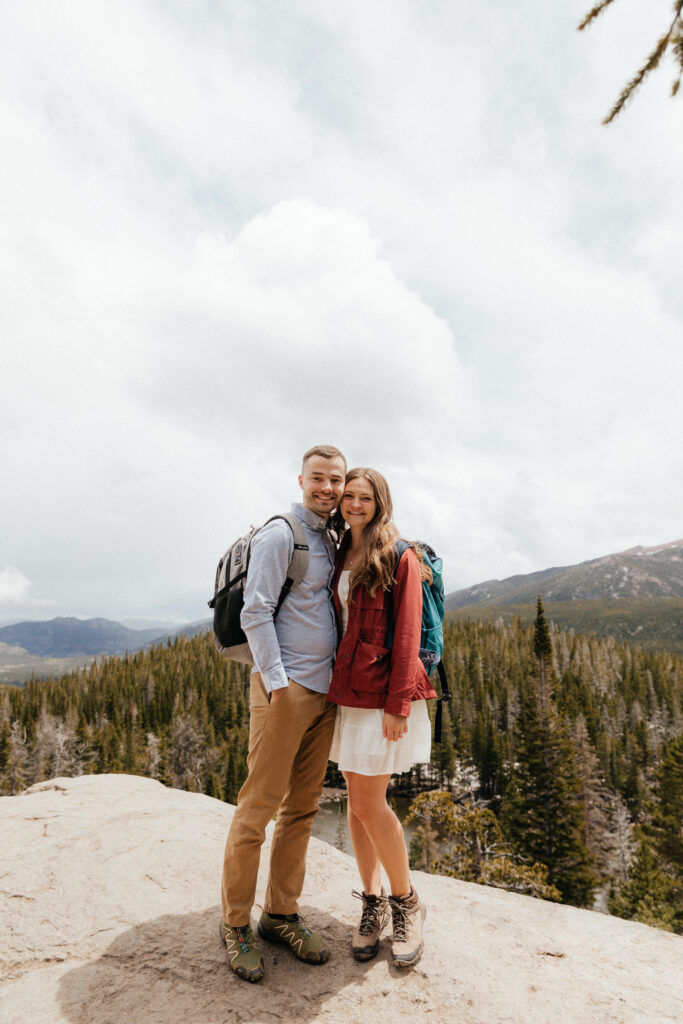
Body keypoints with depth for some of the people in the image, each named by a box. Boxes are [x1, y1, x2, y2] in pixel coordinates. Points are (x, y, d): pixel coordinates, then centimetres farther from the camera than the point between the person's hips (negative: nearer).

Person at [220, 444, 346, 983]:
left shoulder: (331, 541, 15)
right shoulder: (279, 534, -8)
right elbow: (255, 612, -14)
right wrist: (276, 681, -16)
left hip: (324, 691, 8)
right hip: (285, 686, -7)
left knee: (303, 807, 12)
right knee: (259, 806, 0)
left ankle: (282, 913, 26)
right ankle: (236, 924, 17)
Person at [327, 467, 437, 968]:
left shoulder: (399, 557, -7)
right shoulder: (339, 557, 11)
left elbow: (407, 634, -11)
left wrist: (397, 704, -15)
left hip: (384, 692, -6)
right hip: (346, 691, 6)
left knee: (369, 802, -3)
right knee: (356, 798, 11)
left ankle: (407, 903, 20)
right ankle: (373, 903, 29)